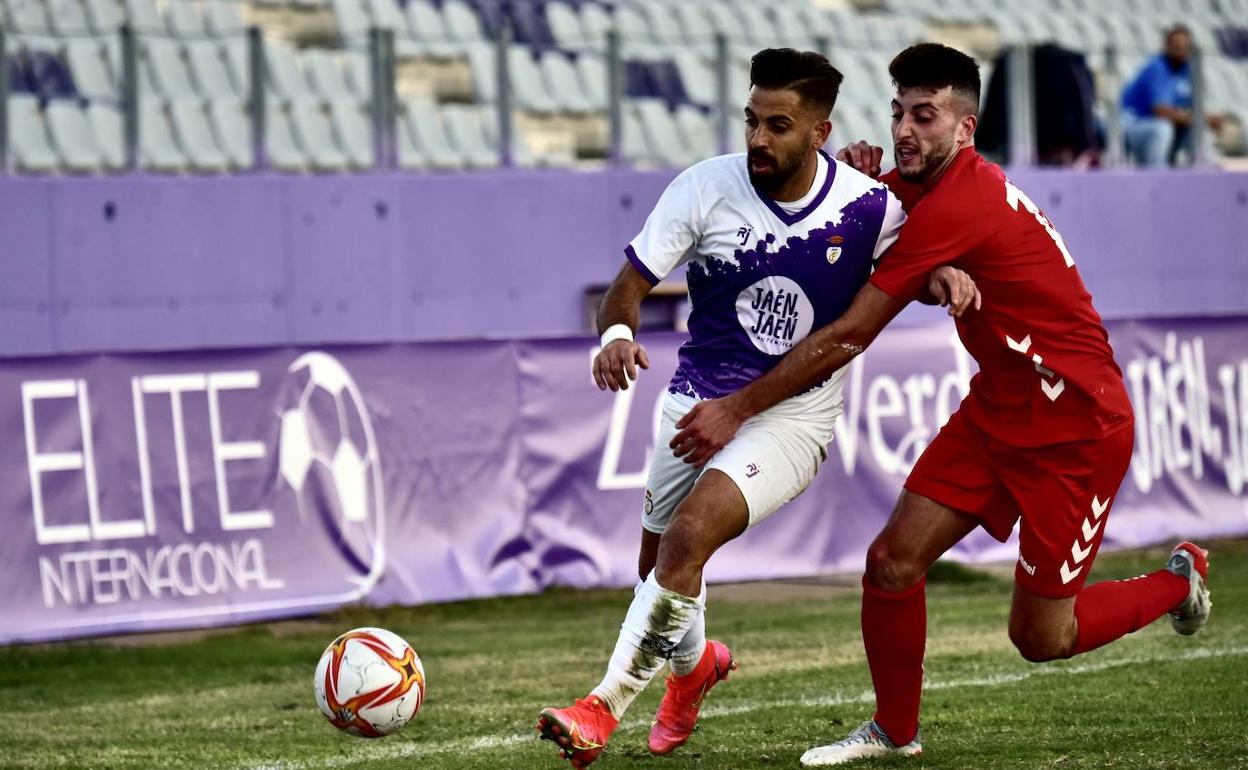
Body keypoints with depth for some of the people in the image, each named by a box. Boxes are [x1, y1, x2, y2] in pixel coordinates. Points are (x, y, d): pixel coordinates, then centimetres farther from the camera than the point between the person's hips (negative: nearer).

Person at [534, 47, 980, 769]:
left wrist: (942, 274, -13)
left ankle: (606, 707, -16)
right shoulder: (706, 187, -11)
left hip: (794, 414, -3)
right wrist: (616, 334, -33)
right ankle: (694, 661, 51)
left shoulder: (869, 207, -10)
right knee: (659, 563, 14)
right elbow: (630, 284, -10)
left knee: (688, 534, -25)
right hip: (697, 401, 3)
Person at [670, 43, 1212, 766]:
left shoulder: (959, 205, -28)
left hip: (1076, 428, -9)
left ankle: (1180, 580, 27)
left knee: (1040, 638, 1)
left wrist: (736, 409, -17)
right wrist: (862, 176, -8)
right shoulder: (928, 185, 1)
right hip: (997, 408, 9)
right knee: (892, 563, -3)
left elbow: (846, 338, -25)